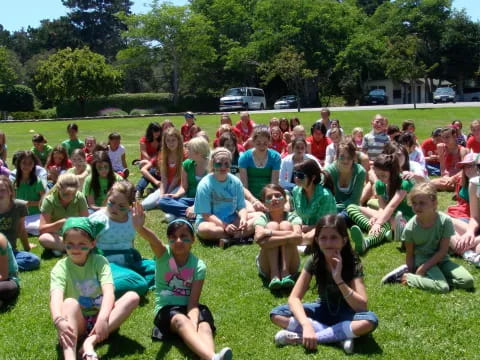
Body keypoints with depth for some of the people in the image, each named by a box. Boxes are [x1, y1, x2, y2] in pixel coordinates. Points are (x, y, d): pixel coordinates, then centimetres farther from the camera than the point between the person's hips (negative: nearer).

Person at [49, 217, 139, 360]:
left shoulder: (99, 261, -7)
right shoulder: (61, 267, -9)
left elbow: (108, 292, -23)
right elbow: (56, 297, -29)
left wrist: (103, 318, -43)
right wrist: (58, 320, -51)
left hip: (99, 318, 2)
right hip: (77, 322, -1)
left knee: (133, 297, -22)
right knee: (70, 302, -34)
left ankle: (90, 342, -32)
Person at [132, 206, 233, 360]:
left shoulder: (198, 266, -6)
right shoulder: (164, 255, -7)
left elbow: (193, 302, -13)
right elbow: (153, 240, -32)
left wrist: (193, 323, -33)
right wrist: (140, 228, -55)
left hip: (188, 307, 3)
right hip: (166, 308, -3)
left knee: (204, 325, -30)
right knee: (182, 321, -35)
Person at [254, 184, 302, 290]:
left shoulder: (293, 217, -4)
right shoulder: (262, 218, -3)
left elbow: (298, 238, -27)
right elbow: (259, 239, -25)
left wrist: (269, 233, -28)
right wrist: (288, 237, -32)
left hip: (290, 265, 0)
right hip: (267, 267, 0)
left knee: (285, 225, -18)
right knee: (272, 225, -20)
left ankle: (285, 272, -26)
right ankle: (274, 275, -29)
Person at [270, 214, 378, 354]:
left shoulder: (353, 263, -22)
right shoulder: (314, 261, -16)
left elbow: (362, 306, -29)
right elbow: (294, 298, -20)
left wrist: (339, 279, -37)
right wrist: (306, 325, -37)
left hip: (346, 313, -2)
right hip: (324, 309, 3)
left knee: (370, 320, -37)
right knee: (276, 314, -18)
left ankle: (301, 338, -30)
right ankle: (340, 335, -24)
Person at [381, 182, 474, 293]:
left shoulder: (445, 221, -19)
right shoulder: (410, 227, -18)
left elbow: (443, 250, -14)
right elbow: (410, 254, -4)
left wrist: (423, 268, -18)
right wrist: (411, 274, -5)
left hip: (439, 258, 3)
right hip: (421, 258, -3)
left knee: (468, 281, -15)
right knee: (442, 287, -26)